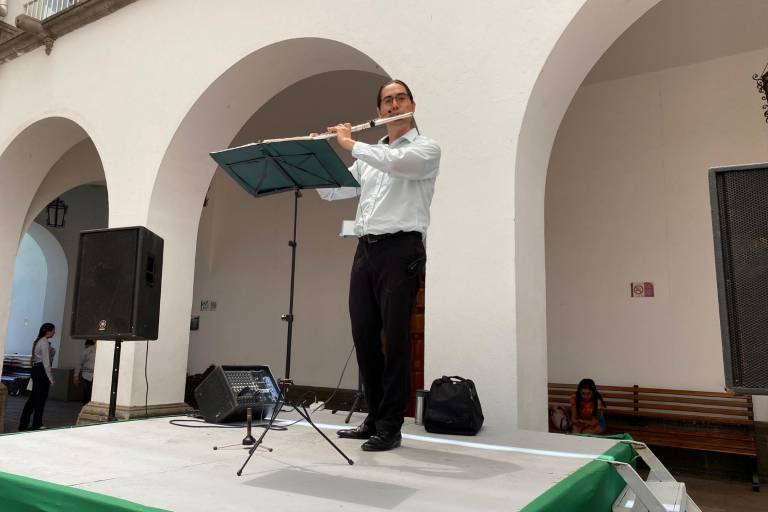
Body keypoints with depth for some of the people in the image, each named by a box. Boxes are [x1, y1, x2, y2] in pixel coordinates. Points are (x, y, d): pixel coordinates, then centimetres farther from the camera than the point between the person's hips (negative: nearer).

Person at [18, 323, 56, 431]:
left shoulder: (38, 342, 17)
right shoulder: (45, 342, -13)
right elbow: (46, 361, -17)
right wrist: (50, 377, -16)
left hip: (36, 369, 10)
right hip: (42, 370, -10)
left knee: (33, 398, 11)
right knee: (41, 398, -1)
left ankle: (23, 424, 14)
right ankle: (37, 424, 6)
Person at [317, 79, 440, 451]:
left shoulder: (426, 148, 3)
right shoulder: (369, 157, 22)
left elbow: (395, 162, -19)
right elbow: (331, 191, 21)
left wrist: (350, 144, -8)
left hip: (401, 249, -6)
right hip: (365, 250, 6)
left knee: (394, 338, -5)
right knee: (364, 337, 6)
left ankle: (390, 427, 5)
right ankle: (374, 418, 19)